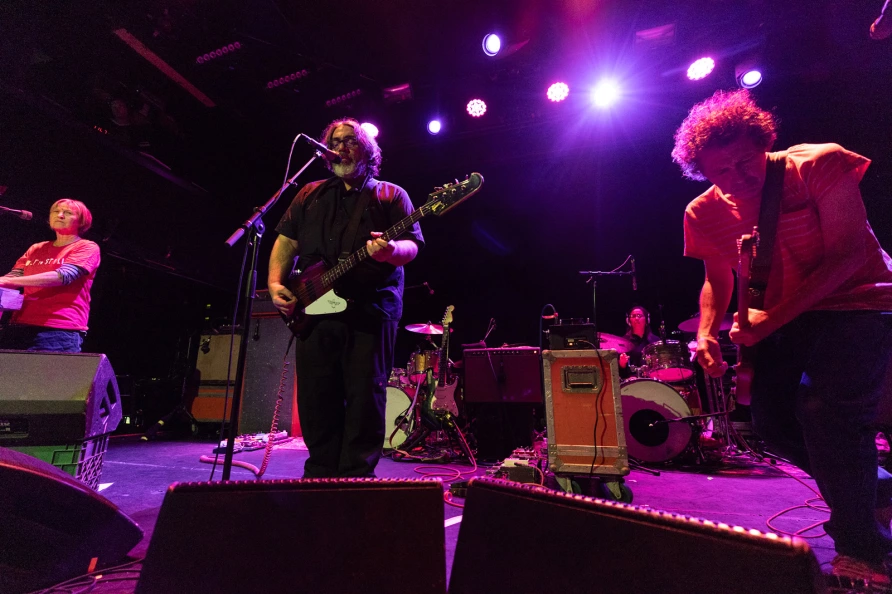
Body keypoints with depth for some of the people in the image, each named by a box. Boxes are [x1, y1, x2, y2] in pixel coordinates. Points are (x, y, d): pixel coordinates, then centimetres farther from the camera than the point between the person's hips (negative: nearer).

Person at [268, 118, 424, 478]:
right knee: (315, 399, 6)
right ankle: (320, 476, 20)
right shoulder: (310, 194, 21)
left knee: (365, 398, -4)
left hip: (371, 311, -3)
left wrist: (391, 250, -25)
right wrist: (276, 283, 2)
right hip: (313, 309, 4)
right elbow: (286, 241, 18)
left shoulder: (391, 195, 10)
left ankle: (356, 478, 9)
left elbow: (412, 245, -1)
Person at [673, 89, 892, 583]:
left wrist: (770, 320, -28)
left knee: (826, 409, -25)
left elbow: (847, 255, -20)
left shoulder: (818, 164, -16)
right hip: (779, 321, 5)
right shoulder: (703, 213, -3)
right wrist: (706, 333, -10)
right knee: (772, 424, 0)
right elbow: (717, 281, 9)